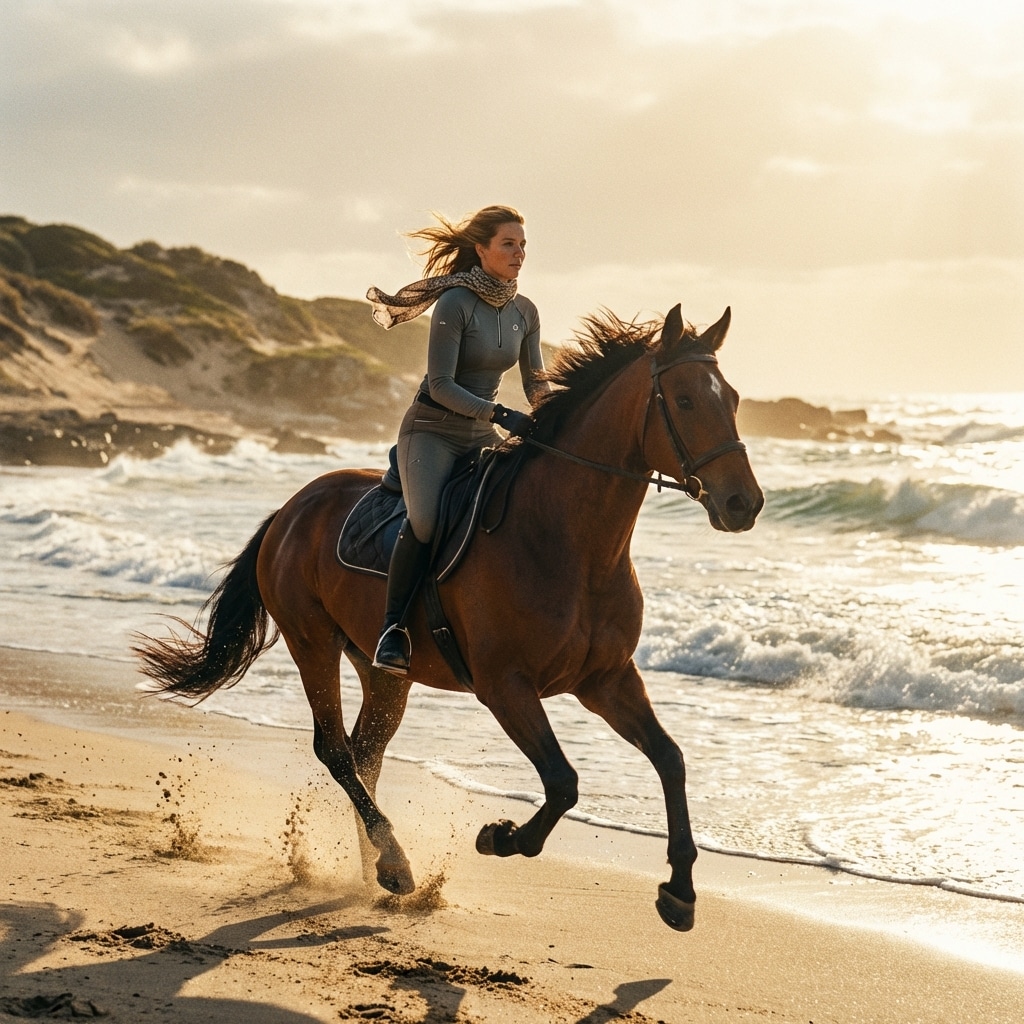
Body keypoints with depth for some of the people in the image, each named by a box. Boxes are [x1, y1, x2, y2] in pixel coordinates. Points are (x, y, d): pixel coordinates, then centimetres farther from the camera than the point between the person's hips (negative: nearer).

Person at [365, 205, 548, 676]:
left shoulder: (525, 311, 7)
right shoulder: (455, 302, -14)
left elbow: (535, 384, 14)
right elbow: (441, 385, -18)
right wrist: (500, 414, -28)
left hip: (482, 434, 7)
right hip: (432, 429, -7)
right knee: (425, 519, -31)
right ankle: (392, 628, -21)